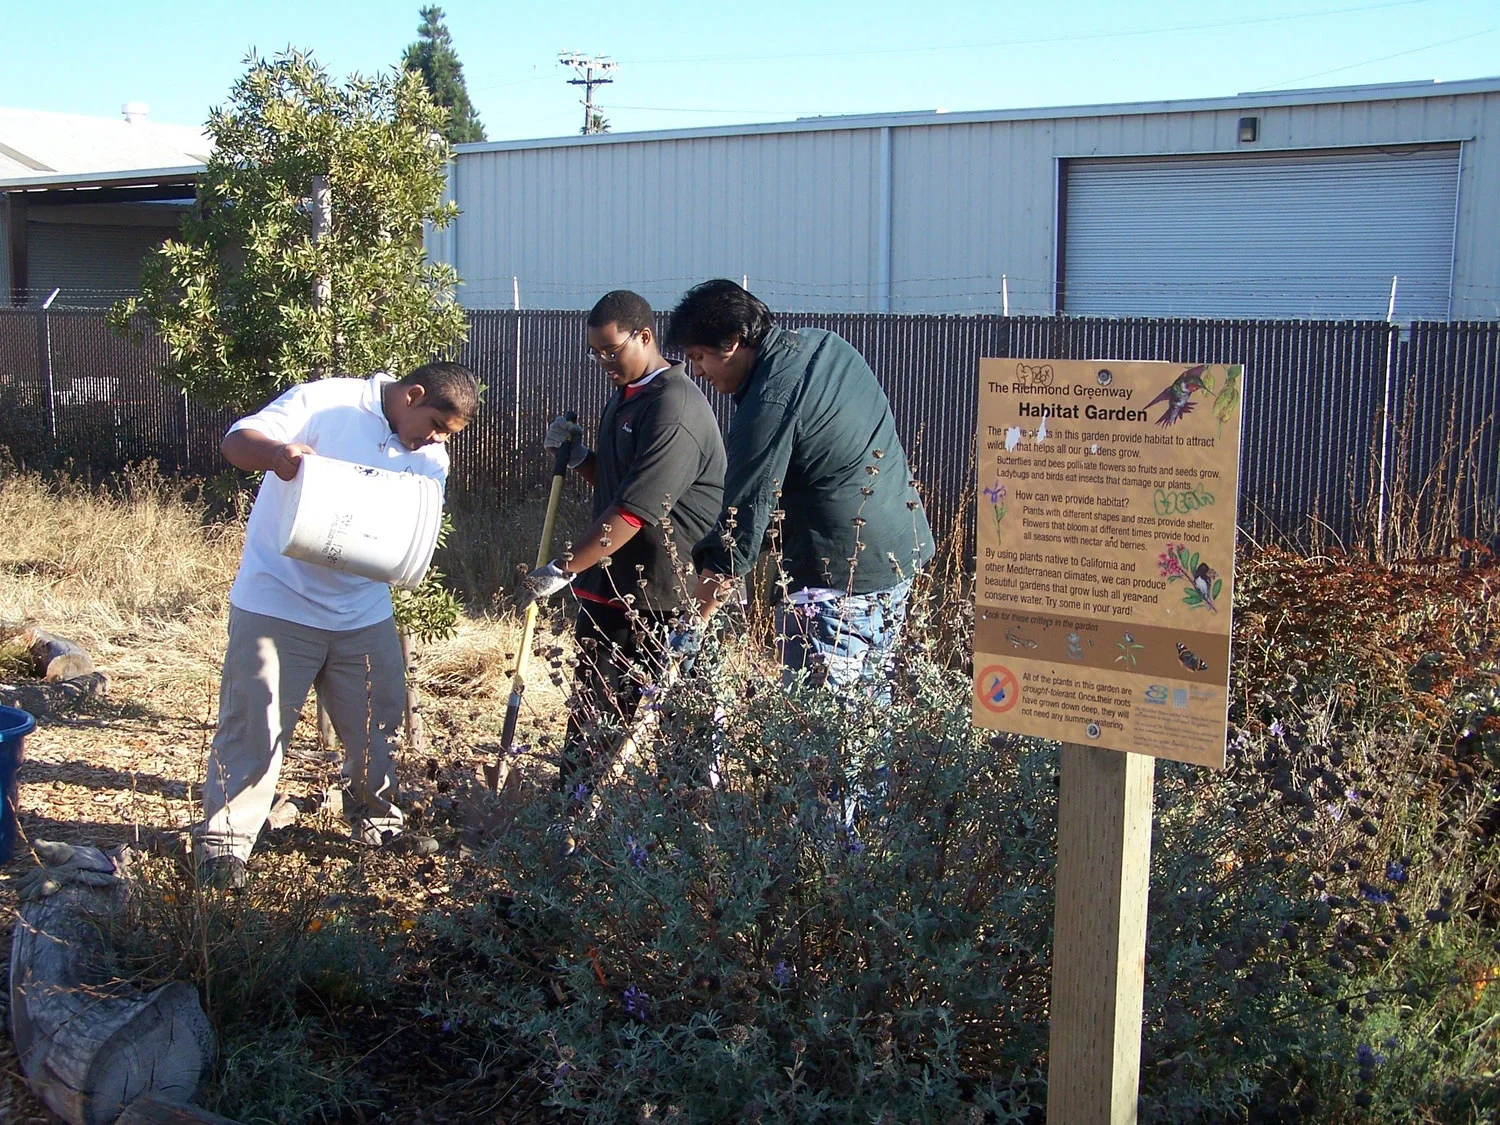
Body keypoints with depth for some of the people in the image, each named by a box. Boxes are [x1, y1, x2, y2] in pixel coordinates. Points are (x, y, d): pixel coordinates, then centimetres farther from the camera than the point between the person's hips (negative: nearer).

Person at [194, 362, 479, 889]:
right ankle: (224, 839, 11)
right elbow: (238, 439, -16)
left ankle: (376, 818, 35)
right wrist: (276, 452, -40)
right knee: (253, 722, -1)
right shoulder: (324, 403, -12)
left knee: (378, 723, 13)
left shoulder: (430, 460, 6)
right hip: (277, 603, -5)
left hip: (364, 612, 5)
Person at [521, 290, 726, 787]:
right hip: (608, 583, 10)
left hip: (661, 595, -10)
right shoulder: (624, 396, 15)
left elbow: (632, 512, -23)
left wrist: (562, 570, -21)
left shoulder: (674, 408, -18)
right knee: (592, 705, 13)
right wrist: (577, 456, 6)